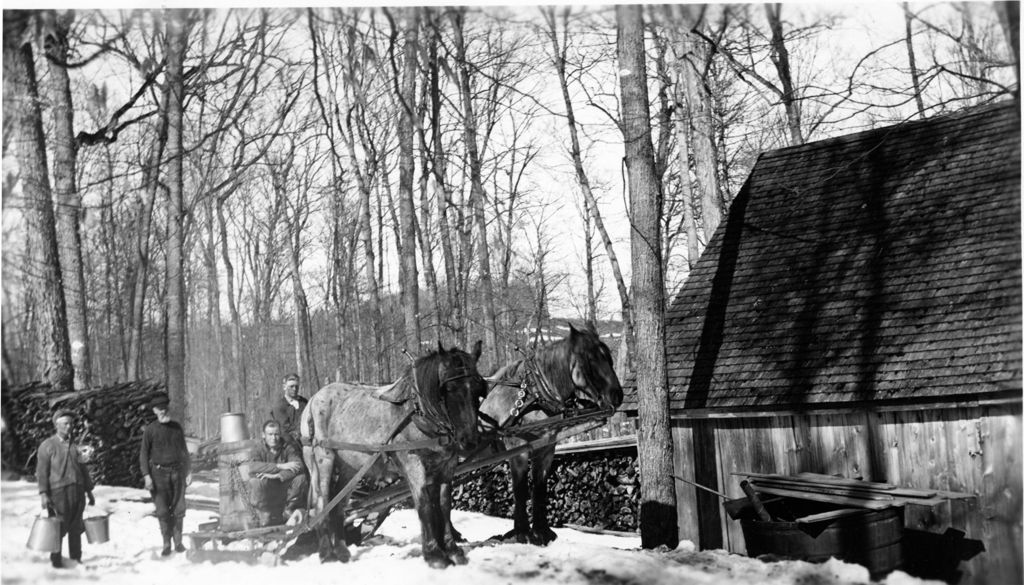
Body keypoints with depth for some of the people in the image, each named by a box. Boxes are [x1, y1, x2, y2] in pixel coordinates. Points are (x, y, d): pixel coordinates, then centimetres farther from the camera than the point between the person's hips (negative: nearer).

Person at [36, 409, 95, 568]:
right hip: (58, 491, -4)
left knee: (76, 528, 6)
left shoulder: (74, 446, 16)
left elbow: (83, 469, 19)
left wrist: (89, 491, 18)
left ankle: (76, 558, 15)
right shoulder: (47, 446, 1)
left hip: (77, 490, 5)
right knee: (58, 528, -3)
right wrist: (43, 493, -12)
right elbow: (41, 471, -4)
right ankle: (56, 559, 10)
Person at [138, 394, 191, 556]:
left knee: (179, 509, 0)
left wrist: (189, 471, 11)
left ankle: (178, 541, 10)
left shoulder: (177, 428, 9)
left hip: (177, 471, 3)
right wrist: (146, 475, -9)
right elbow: (143, 453, -1)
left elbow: (184, 450, 16)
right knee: (162, 510, -4)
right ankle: (166, 544, 5)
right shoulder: (150, 430, -2)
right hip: (159, 472, -3)